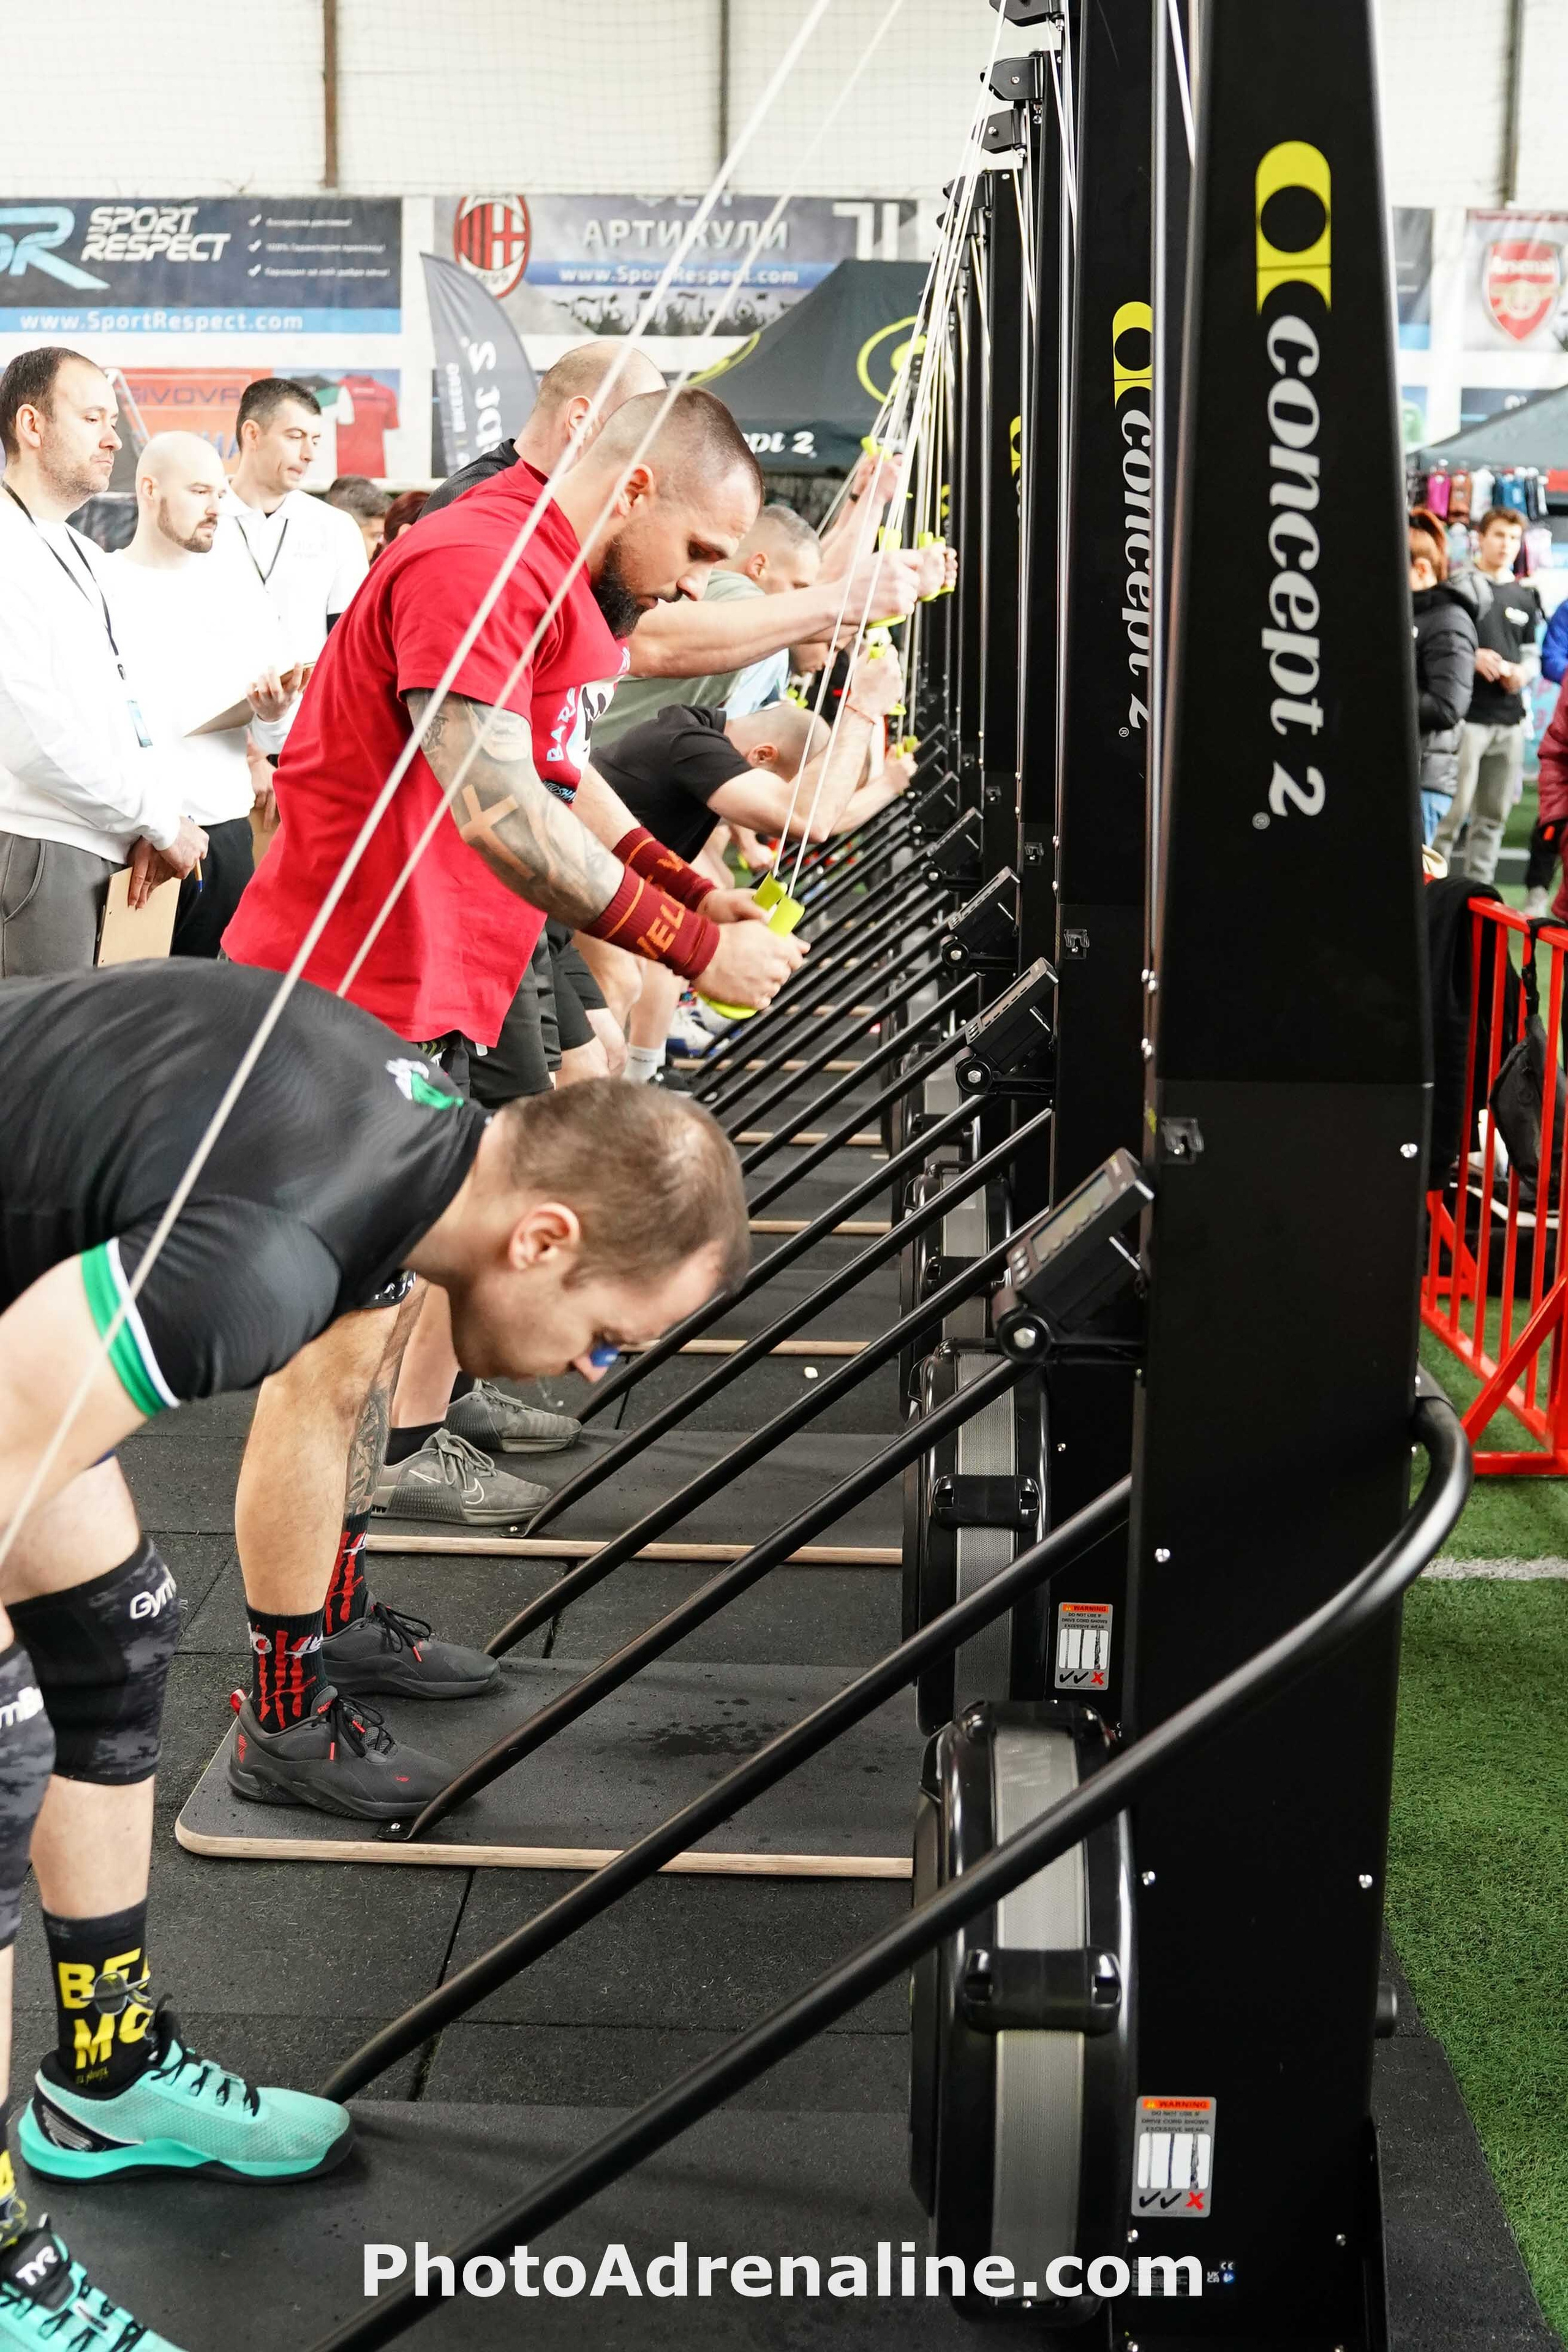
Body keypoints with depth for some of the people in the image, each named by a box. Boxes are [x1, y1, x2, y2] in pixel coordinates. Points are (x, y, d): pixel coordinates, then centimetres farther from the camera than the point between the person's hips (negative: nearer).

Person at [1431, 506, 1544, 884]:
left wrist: (1523, 672, -2)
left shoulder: (1525, 599, 16)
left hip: (1509, 721, 6)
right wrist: (1471, 657, -17)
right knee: (1453, 810, -10)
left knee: (1494, 815, 8)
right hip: (1465, 716, -5)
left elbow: (1532, 653, 20)